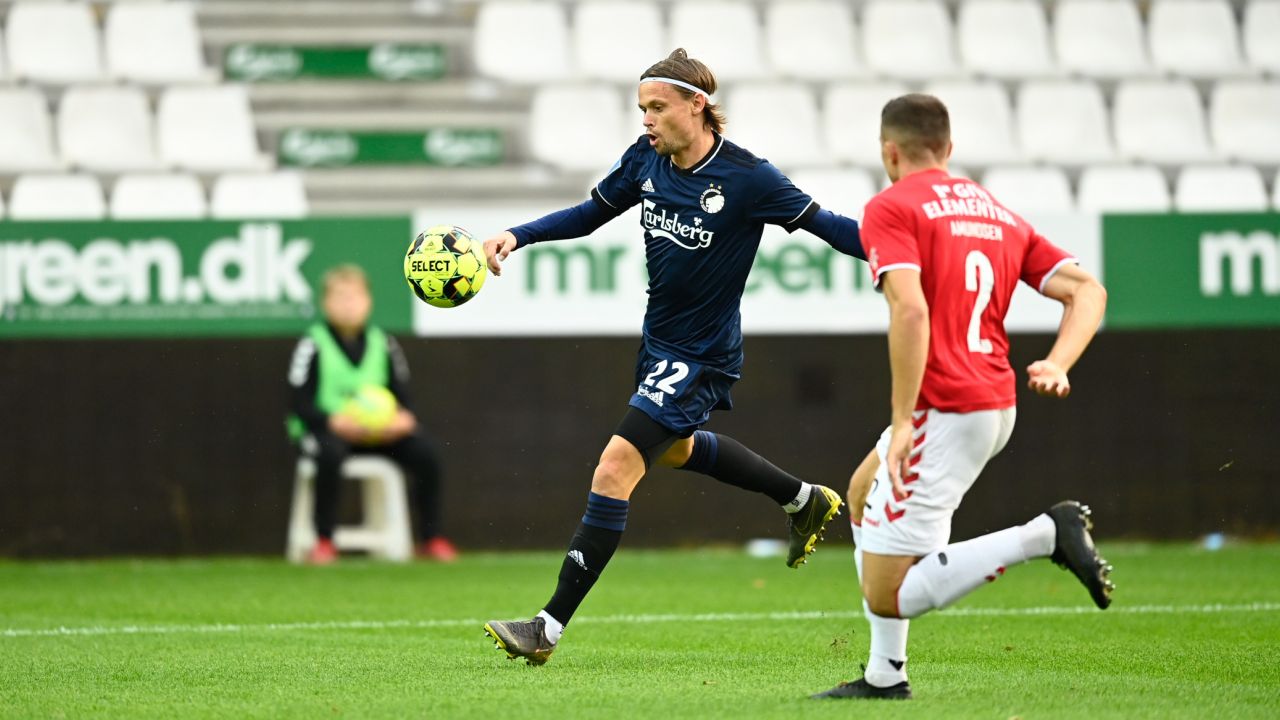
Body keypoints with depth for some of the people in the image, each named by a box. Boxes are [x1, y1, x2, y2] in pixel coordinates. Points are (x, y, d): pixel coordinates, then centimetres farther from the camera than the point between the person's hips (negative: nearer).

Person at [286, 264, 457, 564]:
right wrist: (337, 421, -24)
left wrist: (401, 419, -14)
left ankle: (431, 539, -5)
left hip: (378, 434, 4)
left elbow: (403, 400, 10)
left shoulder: (383, 344, 8)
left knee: (424, 450, -18)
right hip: (323, 429, -4)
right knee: (331, 453, -39)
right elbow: (299, 405, -10)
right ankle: (324, 542, -28)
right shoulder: (313, 345, -6)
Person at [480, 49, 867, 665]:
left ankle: (551, 625, -14)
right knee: (674, 448, 32)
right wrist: (515, 237, -3)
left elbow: (826, 225, -16)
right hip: (660, 342, 9)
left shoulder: (745, 177, -22)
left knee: (615, 468, -16)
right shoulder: (646, 158, -4)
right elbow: (590, 214, 10)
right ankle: (804, 501, 53)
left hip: (700, 356, -9)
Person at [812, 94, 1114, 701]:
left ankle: (1045, 534, -17)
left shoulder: (890, 208, -5)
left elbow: (910, 309, -21)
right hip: (997, 405, 9)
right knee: (864, 491, 30)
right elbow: (1087, 289, 8)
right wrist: (1057, 364, -2)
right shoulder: (997, 213, 18)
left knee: (887, 595, -6)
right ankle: (885, 675, 26)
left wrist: (903, 422, -21)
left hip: (942, 412, -9)